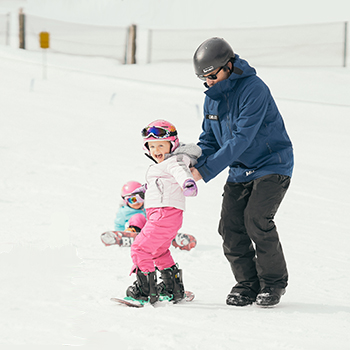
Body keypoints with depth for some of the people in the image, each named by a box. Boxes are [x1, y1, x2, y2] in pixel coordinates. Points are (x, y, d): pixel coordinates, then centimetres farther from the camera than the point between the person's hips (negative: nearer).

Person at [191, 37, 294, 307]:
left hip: (272, 165, -7)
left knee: (256, 219, -21)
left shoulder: (254, 89, -23)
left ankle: (274, 283, -4)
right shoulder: (213, 97, 3)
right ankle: (248, 284, 7)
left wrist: (206, 171, -31)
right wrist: (195, 161, -12)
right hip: (240, 171, 7)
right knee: (231, 226, -6)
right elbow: (209, 139, 11)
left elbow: (242, 138, -28)